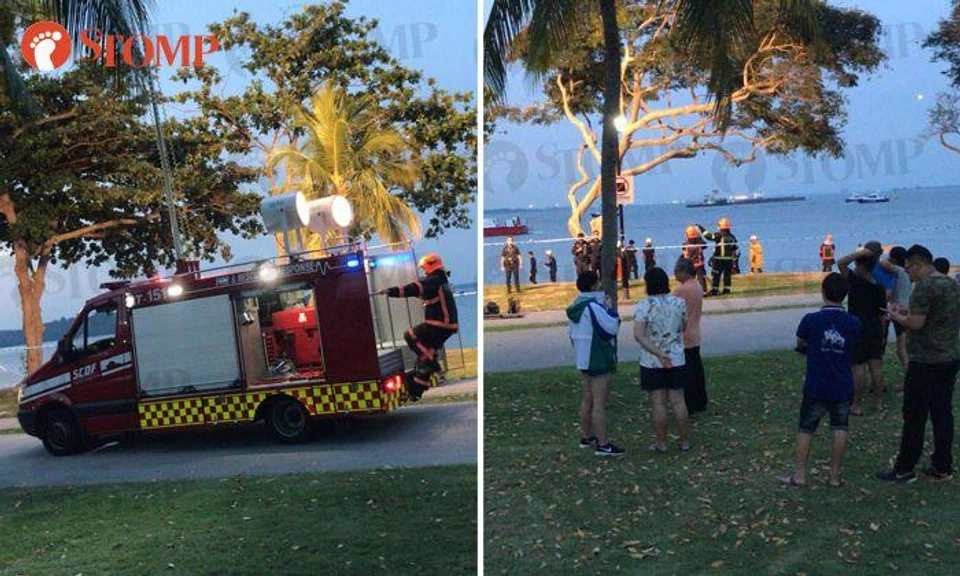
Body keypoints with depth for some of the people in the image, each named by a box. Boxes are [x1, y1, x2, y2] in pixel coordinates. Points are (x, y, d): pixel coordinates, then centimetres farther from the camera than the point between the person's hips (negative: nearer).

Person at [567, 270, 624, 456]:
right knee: (599, 403, -8)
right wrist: (610, 308, -8)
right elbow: (612, 327, -20)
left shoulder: (576, 306, 11)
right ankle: (603, 444, -6)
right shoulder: (594, 306, -19)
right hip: (598, 361, -10)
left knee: (588, 399, 18)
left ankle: (586, 437, 27)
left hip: (583, 359, 10)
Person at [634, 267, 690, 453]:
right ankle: (685, 441, 17)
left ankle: (661, 443, 13)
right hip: (677, 360, 3)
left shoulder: (643, 306, -13)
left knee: (658, 403, 5)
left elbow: (638, 335, -22)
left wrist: (658, 353, -22)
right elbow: (684, 327, 11)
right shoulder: (679, 302, -4)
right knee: (678, 401, 10)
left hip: (651, 362, -3)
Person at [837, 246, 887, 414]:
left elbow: (841, 263, -18)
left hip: (858, 331, -6)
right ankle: (877, 402, 16)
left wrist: (860, 253, -13)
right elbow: (882, 315, 8)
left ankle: (857, 406, 1)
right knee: (876, 366, 9)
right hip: (875, 331, 6)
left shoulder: (856, 282, -13)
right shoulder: (880, 289, 4)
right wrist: (881, 336, 16)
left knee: (858, 367, -3)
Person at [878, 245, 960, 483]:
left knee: (914, 417, -2)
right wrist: (910, 313, 16)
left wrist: (897, 317, -3)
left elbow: (915, 323, -22)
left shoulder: (925, 286, -17)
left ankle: (904, 470, 4)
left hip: (925, 362, -9)